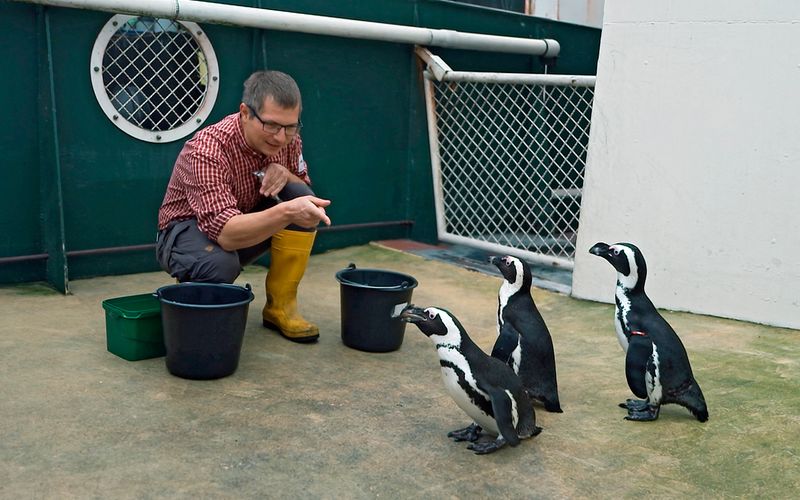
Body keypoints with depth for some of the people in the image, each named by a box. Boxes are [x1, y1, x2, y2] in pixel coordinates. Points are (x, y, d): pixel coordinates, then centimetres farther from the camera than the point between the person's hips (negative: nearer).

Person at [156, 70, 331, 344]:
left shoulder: (287, 139, -13)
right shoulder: (206, 151, -31)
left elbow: (303, 192, 1)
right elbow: (226, 234, -41)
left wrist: (284, 174, -22)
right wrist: (286, 212, -57)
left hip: (247, 224, 6)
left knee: (301, 196, -19)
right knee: (219, 264, -40)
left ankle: (280, 306, -7)